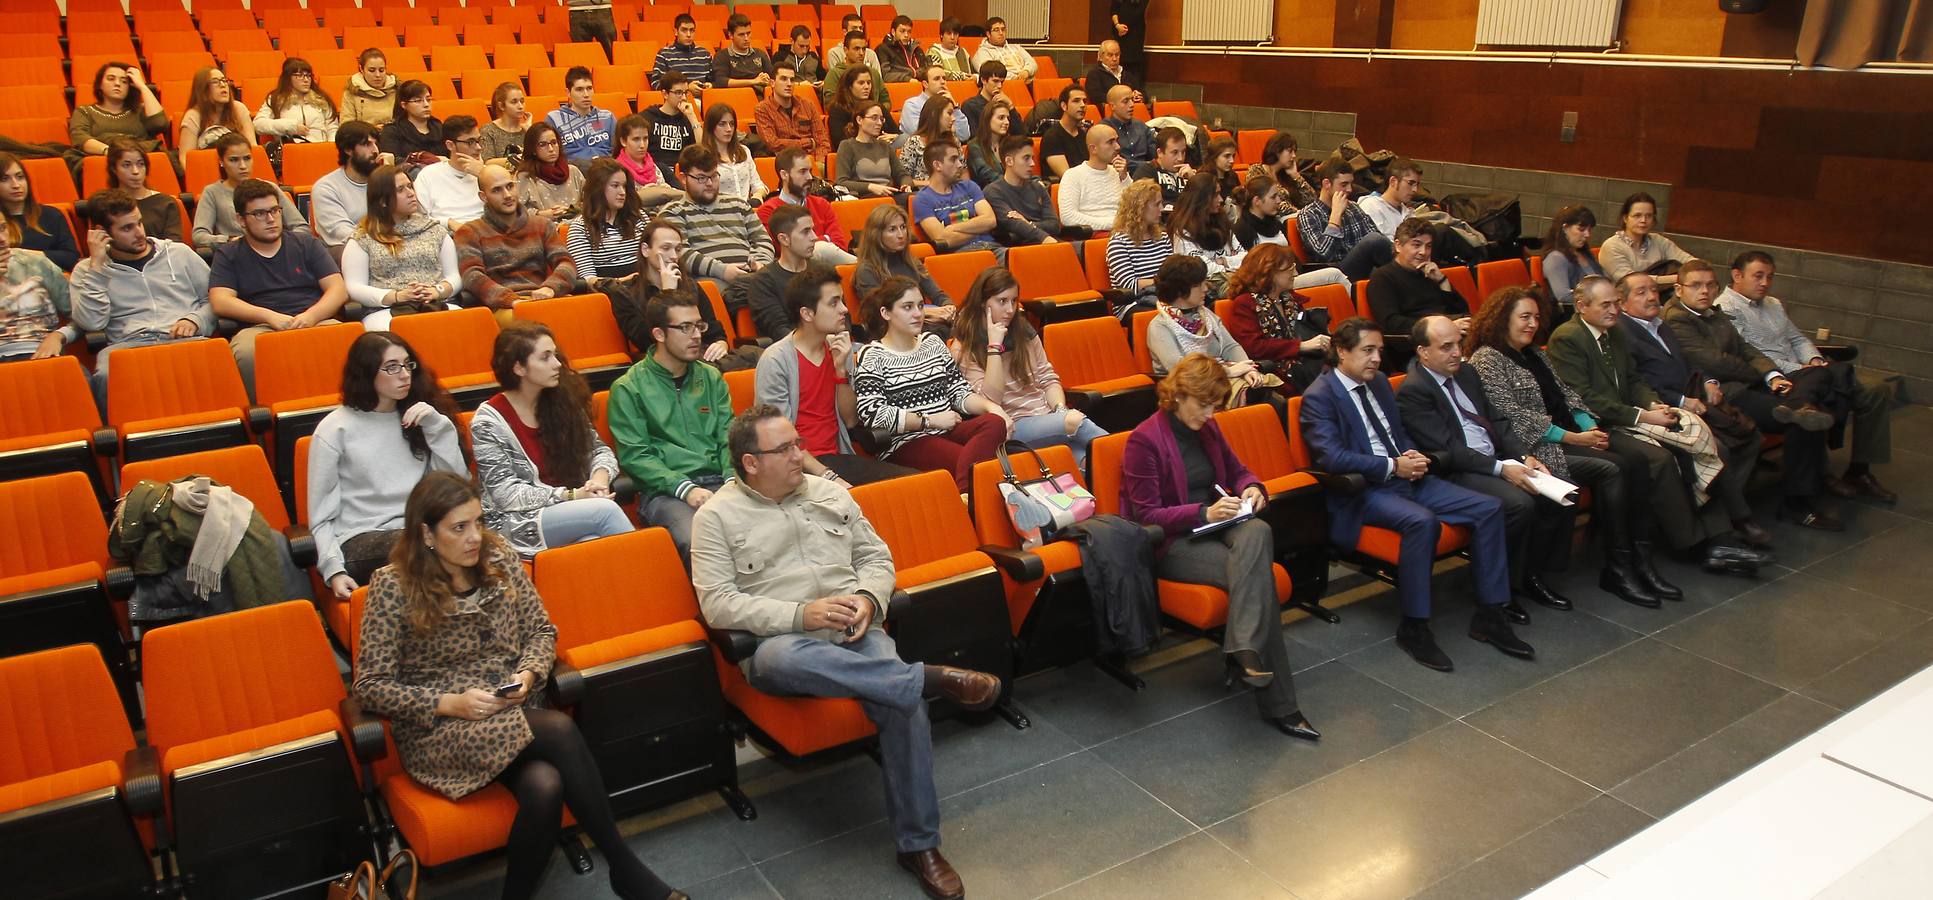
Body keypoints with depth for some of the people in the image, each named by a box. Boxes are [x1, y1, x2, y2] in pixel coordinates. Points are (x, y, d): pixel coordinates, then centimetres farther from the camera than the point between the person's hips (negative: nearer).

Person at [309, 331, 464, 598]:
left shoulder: (418, 418, 18)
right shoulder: (335, 429, 6)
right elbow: (321, 517, 3)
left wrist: (437, 426, -2)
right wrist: (334, 571, -13)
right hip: (359, 543, -3)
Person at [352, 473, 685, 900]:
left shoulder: (498, 557, 4)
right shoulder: (393, 586, -8)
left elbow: (542, 630, 11)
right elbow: (370, 687, -7)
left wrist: (527, 674, -10)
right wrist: (449, 703, -19)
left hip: (514, 713, 4)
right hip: (437, 729, -4)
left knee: (545, 785, -33)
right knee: (559, 729, -32)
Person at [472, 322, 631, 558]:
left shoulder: (563, 401, 7)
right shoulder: (489, 420, -7)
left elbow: (600, 450, 14)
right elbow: (507, 495, -11)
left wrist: (600, 476, -9)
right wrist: (571, 495, -18)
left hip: (569, 513, 4)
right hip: (514, 523, -4)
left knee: (596, 544, -34)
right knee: (605, 510, -29)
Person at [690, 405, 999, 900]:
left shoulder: (829, 492, 15)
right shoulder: (716, 517, 2)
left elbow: (877, 556, 18)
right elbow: (718, 603, -7)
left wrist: (869, 599, -6)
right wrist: (800, 614, -18)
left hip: (855, 633, 3)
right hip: (782, 640, -3)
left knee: (903, 702, -26)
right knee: (782, 658, -41)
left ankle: (918, 844, -9)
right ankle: (929, 677, -33)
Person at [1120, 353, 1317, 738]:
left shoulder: (1207, 428, 12)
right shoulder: (1144, 440, -10)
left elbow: (1237, 469, 25)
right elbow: (1146, 515, -12)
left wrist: (1252, 488, 0)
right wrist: (1203, 513, -24)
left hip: (1215, 525, 6)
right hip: (1172, 543, -6)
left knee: (1258, 532, -33)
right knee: (1257, 574, -30)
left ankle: (1243, 652, -41)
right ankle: (1278, 704, -30)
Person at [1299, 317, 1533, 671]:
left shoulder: (1379, 382, 17)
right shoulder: (1319, 396, -9)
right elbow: (1331, 456, -20)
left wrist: (1413, 457, 1)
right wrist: (1393, 466, -18)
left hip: (1407, 478, 8)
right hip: (1364, 490, -8)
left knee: (1488, 508, -6)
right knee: (1422, 521, -36)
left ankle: (1488, 616, 1)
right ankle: (1413, 627, -20)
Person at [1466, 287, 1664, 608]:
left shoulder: (1535, 353, 22)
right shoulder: (1487, 360, -6)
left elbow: (1566, 394, 19)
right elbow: (1514, 416, -15)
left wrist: (1590, 427, -1)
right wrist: (1572, 438, -15)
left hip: (1571, 437, 8)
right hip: (1533, 448, -8)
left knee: (1634, 461, -15)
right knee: (1611, 470, -24)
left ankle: (1640, 560, -14)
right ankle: (1617, 570, -14)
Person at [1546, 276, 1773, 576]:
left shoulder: (1616, 335, 19)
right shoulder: (1566, 338, -11)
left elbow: (1634, 381, 22)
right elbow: (1583, 398, -17)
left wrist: (1654, 405, -2)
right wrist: (1640, 416, -17)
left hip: (1624, 419, 9)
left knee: (1688, 447, -13)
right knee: (1659, 458, -27)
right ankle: (1696, 545, -16)